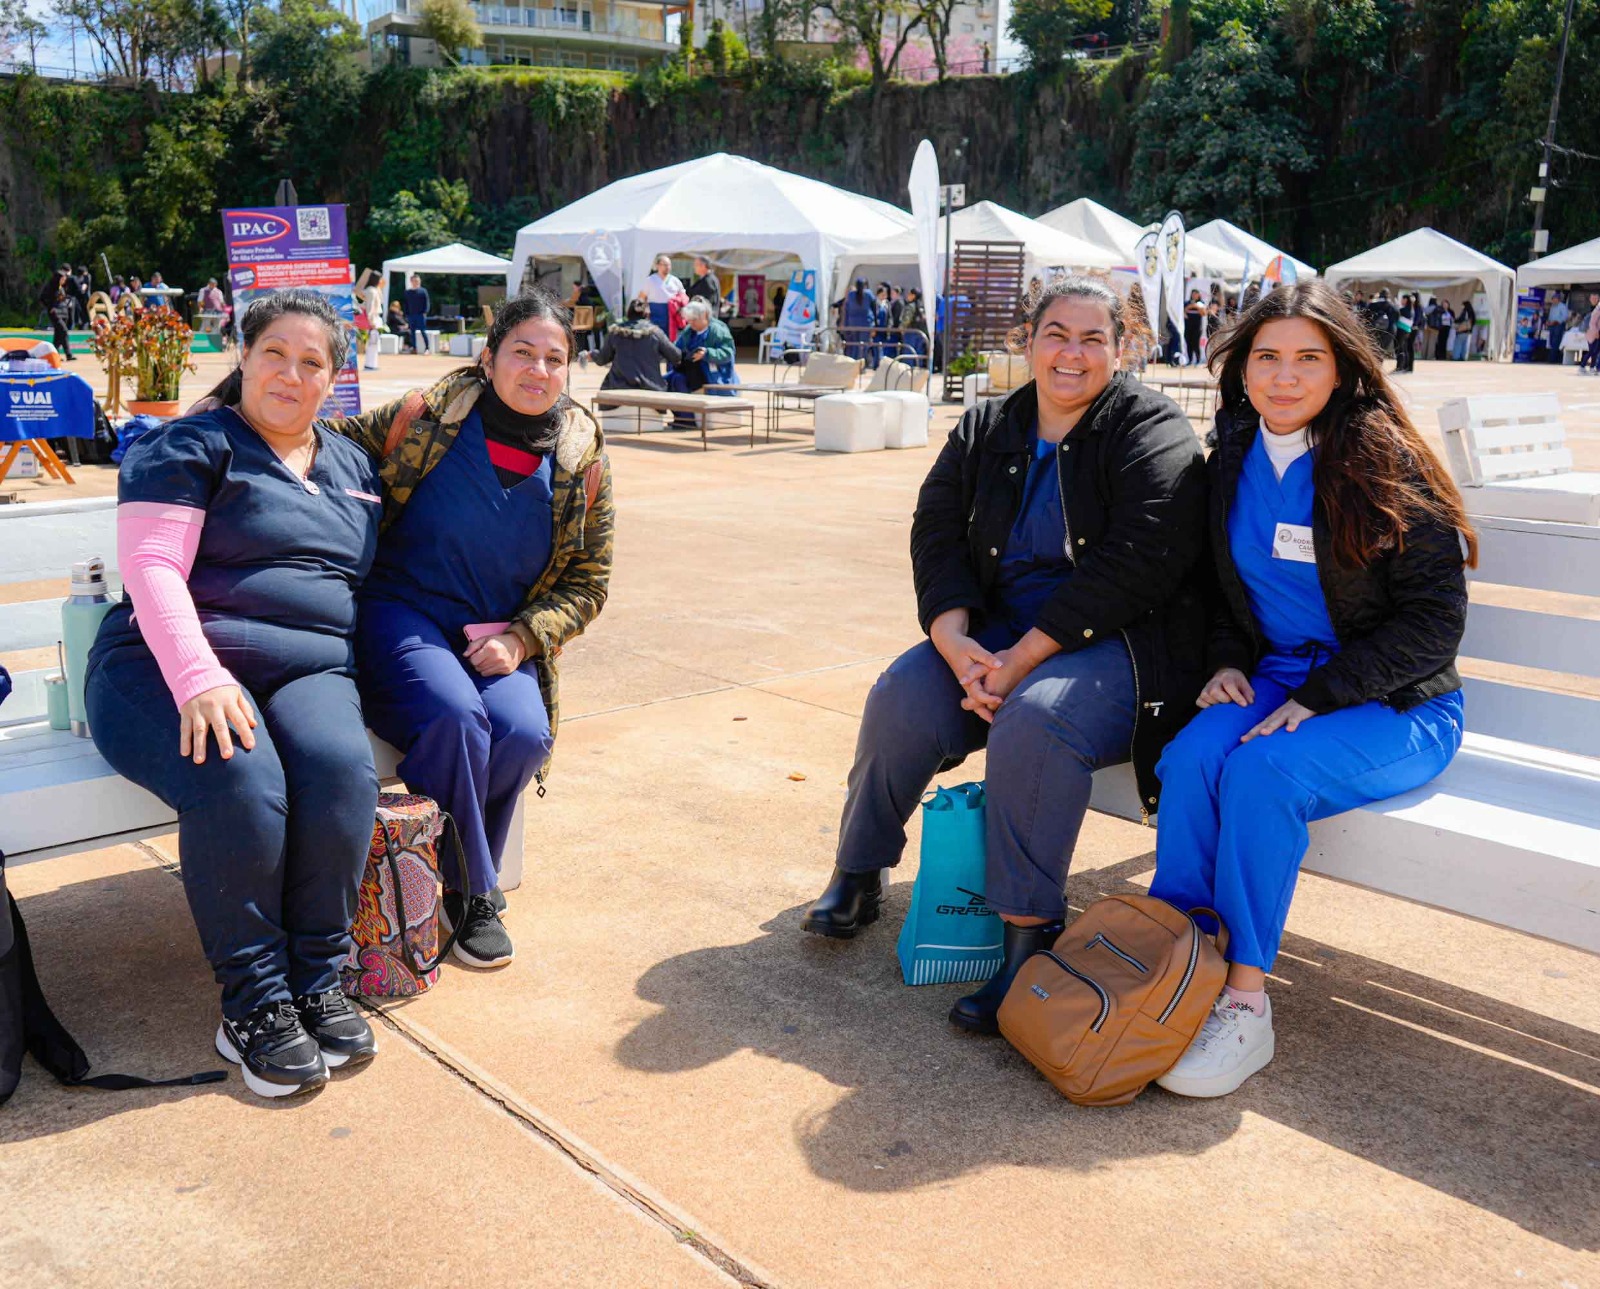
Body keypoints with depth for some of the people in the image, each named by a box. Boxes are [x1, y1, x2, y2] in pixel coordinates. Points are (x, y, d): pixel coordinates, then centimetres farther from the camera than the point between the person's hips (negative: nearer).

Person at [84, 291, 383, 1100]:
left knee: (342, 769, -31)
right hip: (170, 667, -4)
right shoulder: (192, 447, 4)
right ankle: (253, 1003, -18)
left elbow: (369, 579, 28)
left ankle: (318, 982, -16)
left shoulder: (353, 467, 22)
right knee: (239, 785, -35)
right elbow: (150, 565, -8)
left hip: (310, 671, 4)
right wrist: (199, 678, -24)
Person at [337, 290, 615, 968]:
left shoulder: (583, 460, 3)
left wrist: (520, 637, -8)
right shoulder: (426, 417, -4)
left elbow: (587, 582, 9)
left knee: (523, 730, -28)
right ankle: (471, 893, -9)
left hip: (499, 639, 3)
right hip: (402, 616, -2)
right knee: (455, 715, -32)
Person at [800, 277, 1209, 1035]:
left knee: (1034, 718, -34)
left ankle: (1029, 932, -21)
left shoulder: (1150, 431, -6)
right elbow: (937, 539, 3)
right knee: (901, 700, -19)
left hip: (1117, 643, -5)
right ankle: (857, 874, 4)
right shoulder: (986, 431, 12)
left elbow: (1132, 565, -18)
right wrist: (958, 644, -17)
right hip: (999, 634, 5)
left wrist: (1021, 660, -23)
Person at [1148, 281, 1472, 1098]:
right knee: (1190, 758, -27)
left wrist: (1316, 698, -18)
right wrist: (1224, 661, 2)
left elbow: (1434, 618, -11)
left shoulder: (1386, 465, -11)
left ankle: (1244, 1001, -22)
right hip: (1272, 679, 5)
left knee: (1264, 771, -32)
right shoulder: (1234, 463, 7)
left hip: (1395, 704, -4)